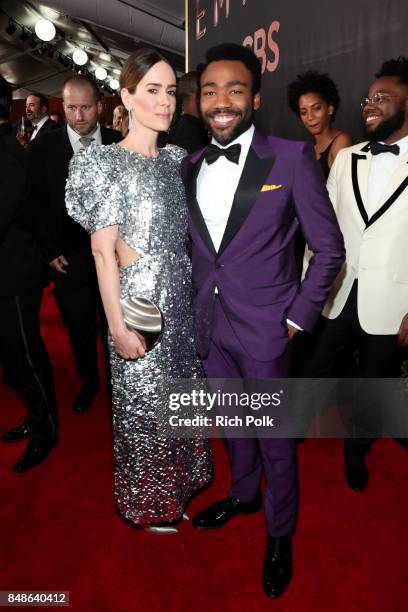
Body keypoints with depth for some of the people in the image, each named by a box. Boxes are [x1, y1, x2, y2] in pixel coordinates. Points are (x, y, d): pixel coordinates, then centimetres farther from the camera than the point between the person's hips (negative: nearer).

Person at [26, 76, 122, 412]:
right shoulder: (42, 147, -4)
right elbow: (37, 204, -1)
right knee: (79, 329, 14)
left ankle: (115, 380, 35)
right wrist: (51, 250, -5)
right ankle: (88, 381, 38)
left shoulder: (119, 144, -3)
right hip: (70, 258, 0)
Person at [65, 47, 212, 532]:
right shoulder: (106, 163, -8)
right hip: (140, 298, -6)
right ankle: (149, 504, 35)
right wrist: (119, 328, -15)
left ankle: (178, 485, 43)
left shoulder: (175, 159, 9)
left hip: (183, 296, 6)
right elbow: (103, 252, -12)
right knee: (144, 403, 9)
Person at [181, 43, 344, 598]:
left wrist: (300, 316, -10)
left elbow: (329, 247, -8)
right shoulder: (190, 167, 5)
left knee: (274, 434, 11)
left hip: (264, 328, -5)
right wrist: (200, 301, 7)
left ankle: (280, 533, 37)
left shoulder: (292, 158, -11)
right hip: (209, 323, 5)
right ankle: (243, 494, 50)